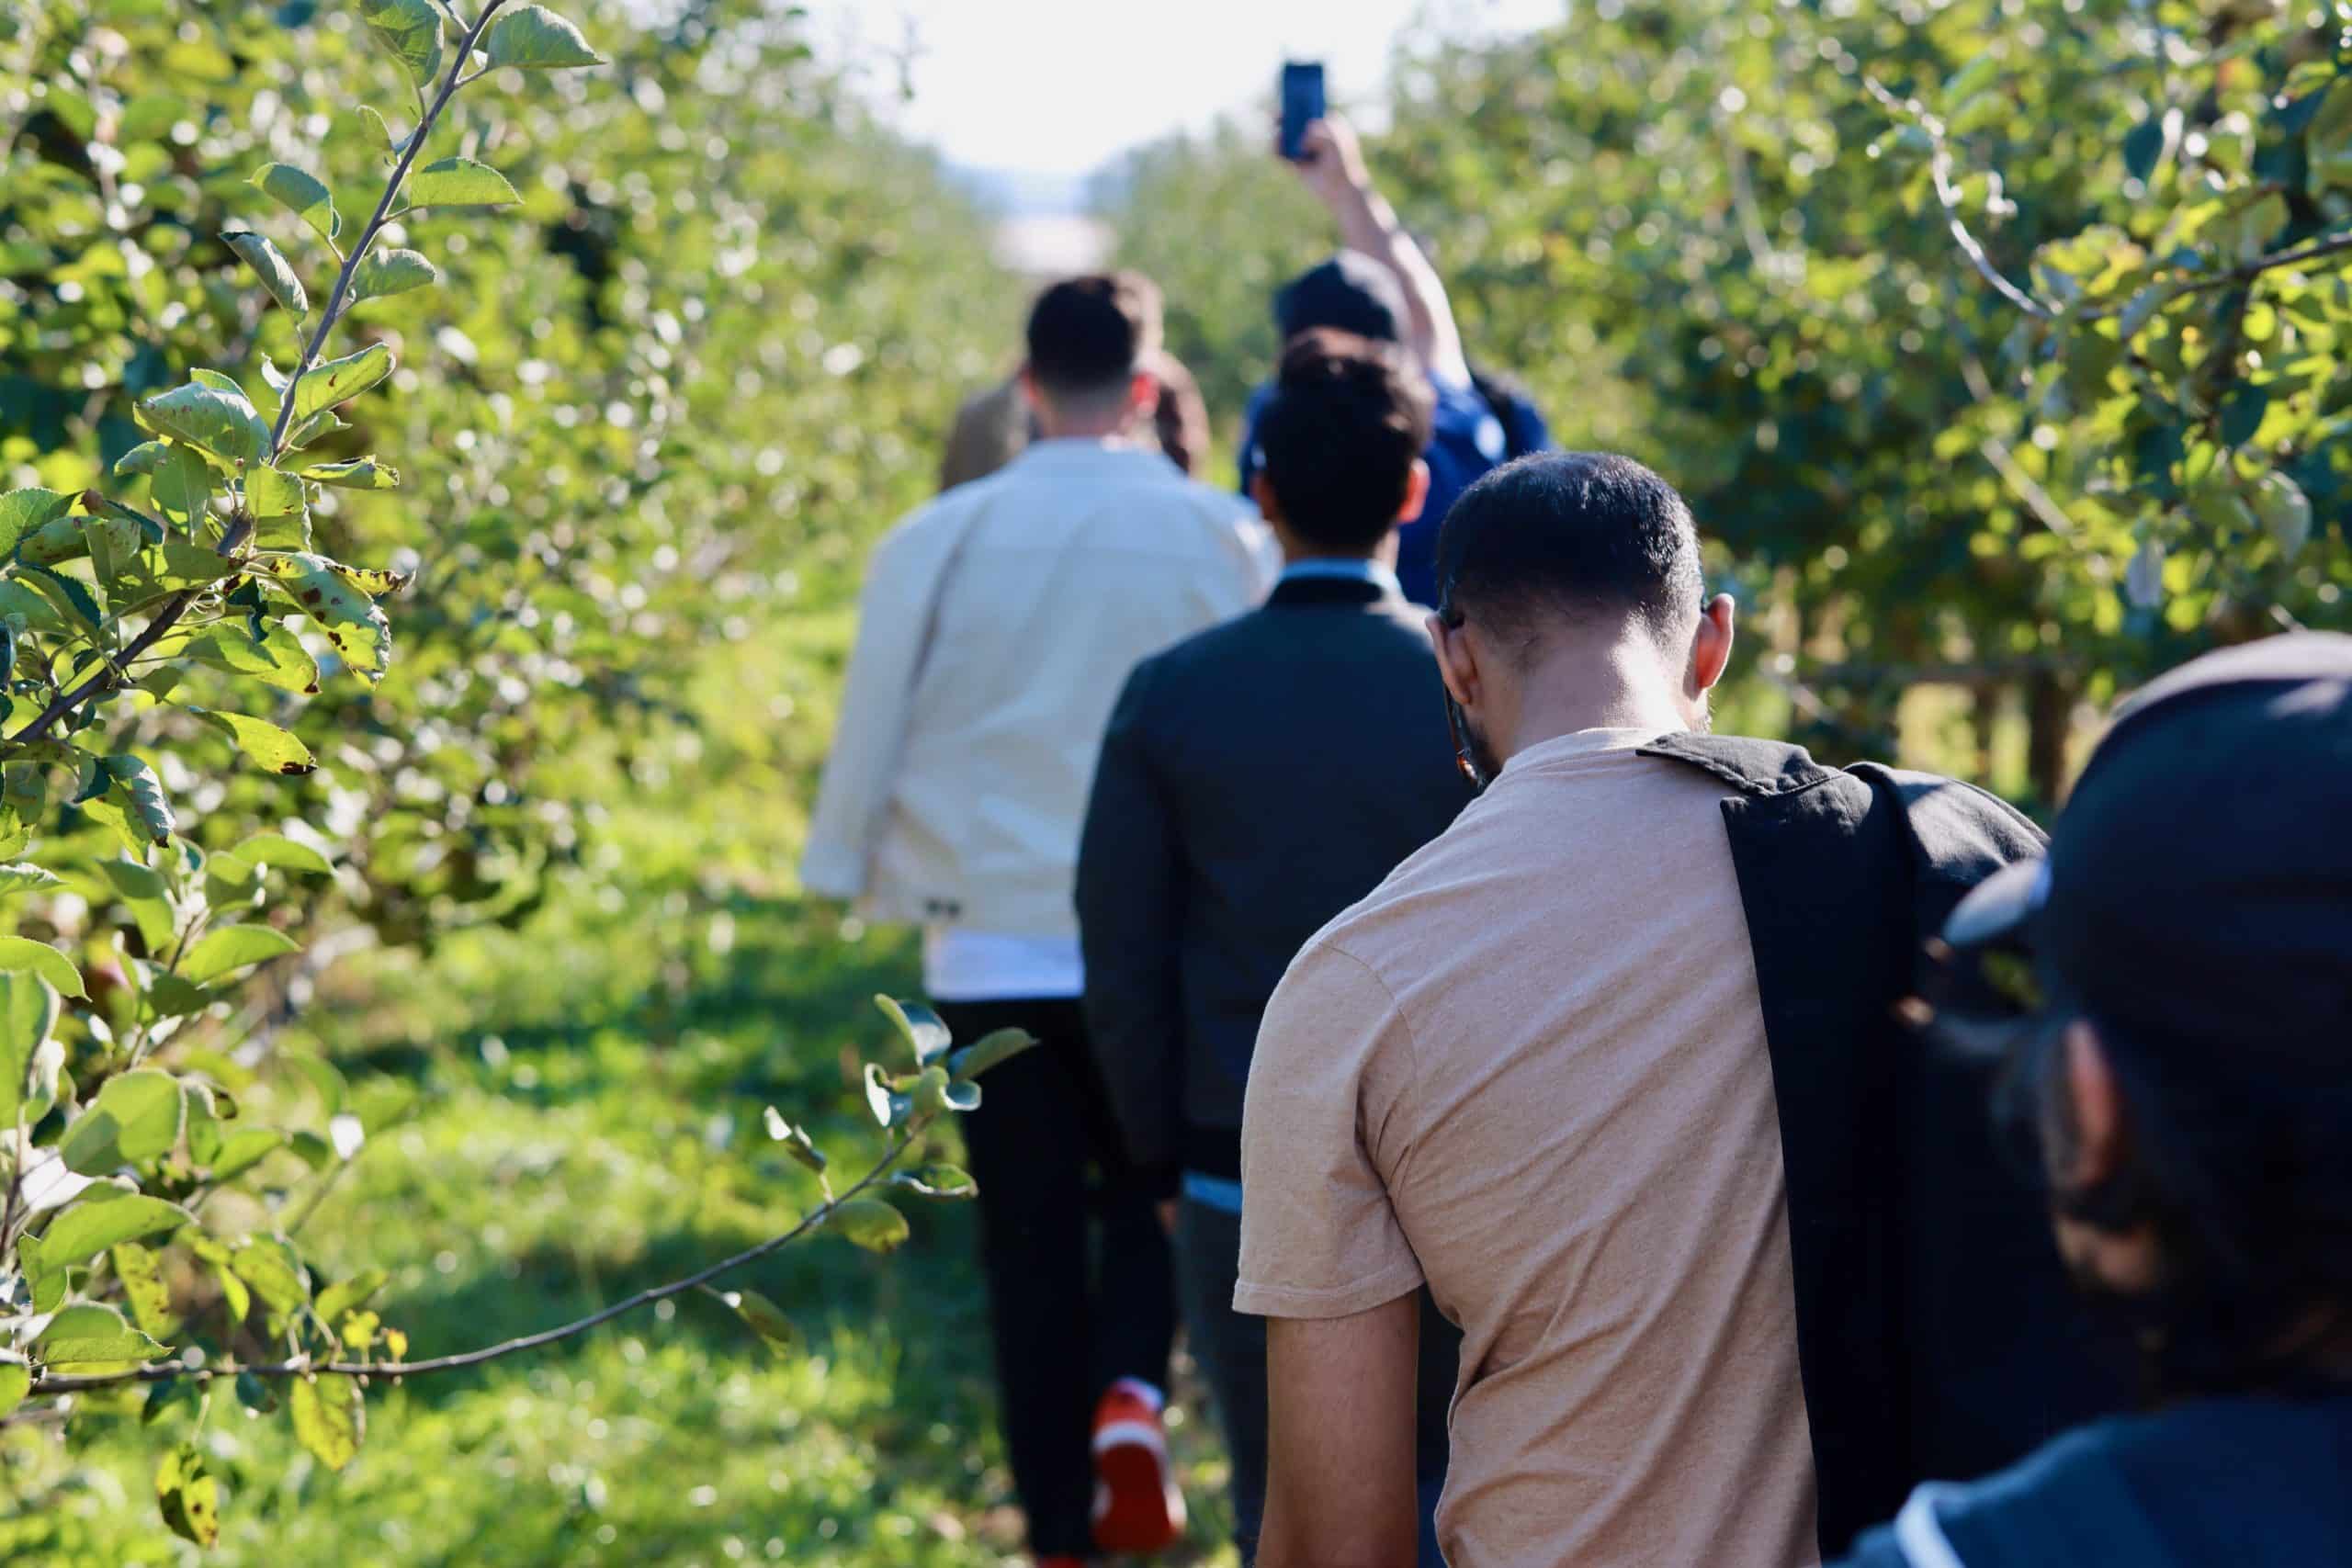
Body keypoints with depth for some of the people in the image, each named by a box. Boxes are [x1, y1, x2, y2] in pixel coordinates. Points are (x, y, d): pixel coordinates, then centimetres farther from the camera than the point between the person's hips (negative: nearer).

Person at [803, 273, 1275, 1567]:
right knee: (1147, 1184, 19)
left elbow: (872, 733, 1)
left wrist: (860, 878, 15)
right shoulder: (1218, 536, -5)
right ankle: (1132, 1394, -8)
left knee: (1030, 1240, 9)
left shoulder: (937, 541, -4)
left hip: (994, 943, 0)